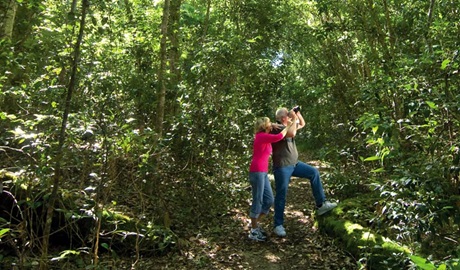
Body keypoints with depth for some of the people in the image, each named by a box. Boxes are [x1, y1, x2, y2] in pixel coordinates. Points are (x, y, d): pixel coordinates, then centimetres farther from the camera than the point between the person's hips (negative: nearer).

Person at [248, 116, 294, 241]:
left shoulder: (264, 137, 17)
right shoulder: (262, 136, -10)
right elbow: (279, 137, -22)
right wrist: (287, 127, -5)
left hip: (263, 172, 9)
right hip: (257, 172, -9)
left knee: (269, 200, 11)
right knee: (258, 201, -2)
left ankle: (255, 223, 24)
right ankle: (253, 231, 9)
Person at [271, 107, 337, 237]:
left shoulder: (288, 126, 10)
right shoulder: (277, 128, -16)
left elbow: (302, 124, 24)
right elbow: (292, 134, -33)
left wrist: (298, 113, 7)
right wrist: (294, 119, -20)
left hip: (294, 164, 8)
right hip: (282, 167, -8)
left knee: (314, 172, 2)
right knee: (281, 195, -2)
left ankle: (321, 205, 7)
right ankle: (278, 225, 10)